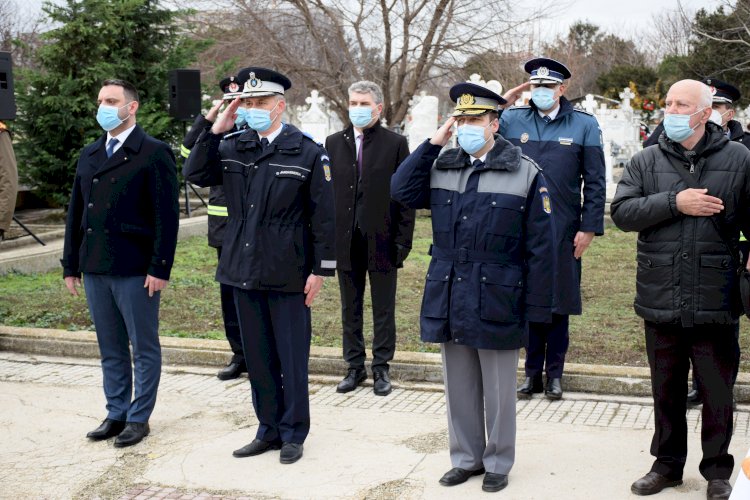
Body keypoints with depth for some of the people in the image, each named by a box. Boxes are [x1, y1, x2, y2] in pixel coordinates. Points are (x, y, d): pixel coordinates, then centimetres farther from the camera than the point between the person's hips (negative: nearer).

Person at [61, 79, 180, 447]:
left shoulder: (154, 154, -6)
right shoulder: (89, 155, 14)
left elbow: (167, 216, -11)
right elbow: (76, 212, 16)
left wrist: (160, 268, -16)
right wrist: (71, 265, 12)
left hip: (136, 271, -6)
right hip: (95, 269, 6)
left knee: (144, 348, 5)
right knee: (111, 349, 14)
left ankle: (139, 417, 15)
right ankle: (116, 414, 25)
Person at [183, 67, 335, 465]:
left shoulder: (308, 153, -6)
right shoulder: (233, 148, 7)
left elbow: (324, 218, -6)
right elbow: (195, 175, -1)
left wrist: (321, 269, -9)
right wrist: (215, 131, -8)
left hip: (288, 275, -5)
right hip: (244, 270, 5)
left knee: (292, 358, 5)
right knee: (257, 357, 13)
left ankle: (293, 433, 19)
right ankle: (269, 429, 26)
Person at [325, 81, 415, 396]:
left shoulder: (395, 144, -2)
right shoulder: (334, 143, 7)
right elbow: (325, 190, 7)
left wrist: (403, 240, -8)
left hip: (382, 240, -3)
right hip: (345, 240, 3)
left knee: (383, 308, 7)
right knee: (350, 308, 11)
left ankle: (381, 368, 18)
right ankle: (355, 367, 22)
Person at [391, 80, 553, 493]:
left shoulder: (525, 174, -6)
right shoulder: (440, 166, 7)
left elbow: (539, 248, -6)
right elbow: (401, 191, -5)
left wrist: (536, 309, -8)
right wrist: (433, 144, -5)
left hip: (497, 304, -4)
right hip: (448, 301, 4)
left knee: (498, 391, 9)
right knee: (459, 388, 15)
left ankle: (498, 463, 25)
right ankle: (466, 458, 30)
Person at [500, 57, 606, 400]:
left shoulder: (584, 125, 2)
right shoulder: (511, 120, 6)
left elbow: (595, 182, 1)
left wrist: (589, 228, -5)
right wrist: (502, 103, -4)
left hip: (563, 230, -1)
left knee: (559, 300, 7)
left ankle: (555, 374, 18)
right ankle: (533, 371, 18)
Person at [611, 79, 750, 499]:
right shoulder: (646, 162, 5)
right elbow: (622, 212, -5)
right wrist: (675, 202, -15)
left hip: (715, 303, -2)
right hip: (661, 302, 2)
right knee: (667, 390, 16)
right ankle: (667, 463, 31)